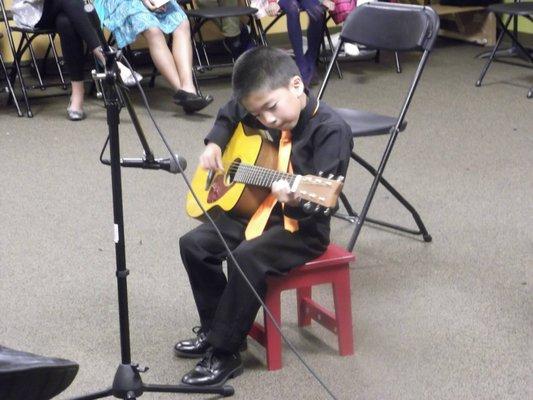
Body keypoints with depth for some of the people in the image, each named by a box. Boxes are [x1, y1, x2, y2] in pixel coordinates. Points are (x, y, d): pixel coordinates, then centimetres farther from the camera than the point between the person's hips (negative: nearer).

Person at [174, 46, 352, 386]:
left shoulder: (331, 129, -22)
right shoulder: (261, 112, 2)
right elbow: (230, 112, 25)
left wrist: (296, 201, -49)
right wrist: (215, 144, 9)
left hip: (303, 226, -8)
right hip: (259, 211, 9)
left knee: (246, 258, -31)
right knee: (194, 244, 1)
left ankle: (225, 354, -17)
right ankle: (215, 328, 15)